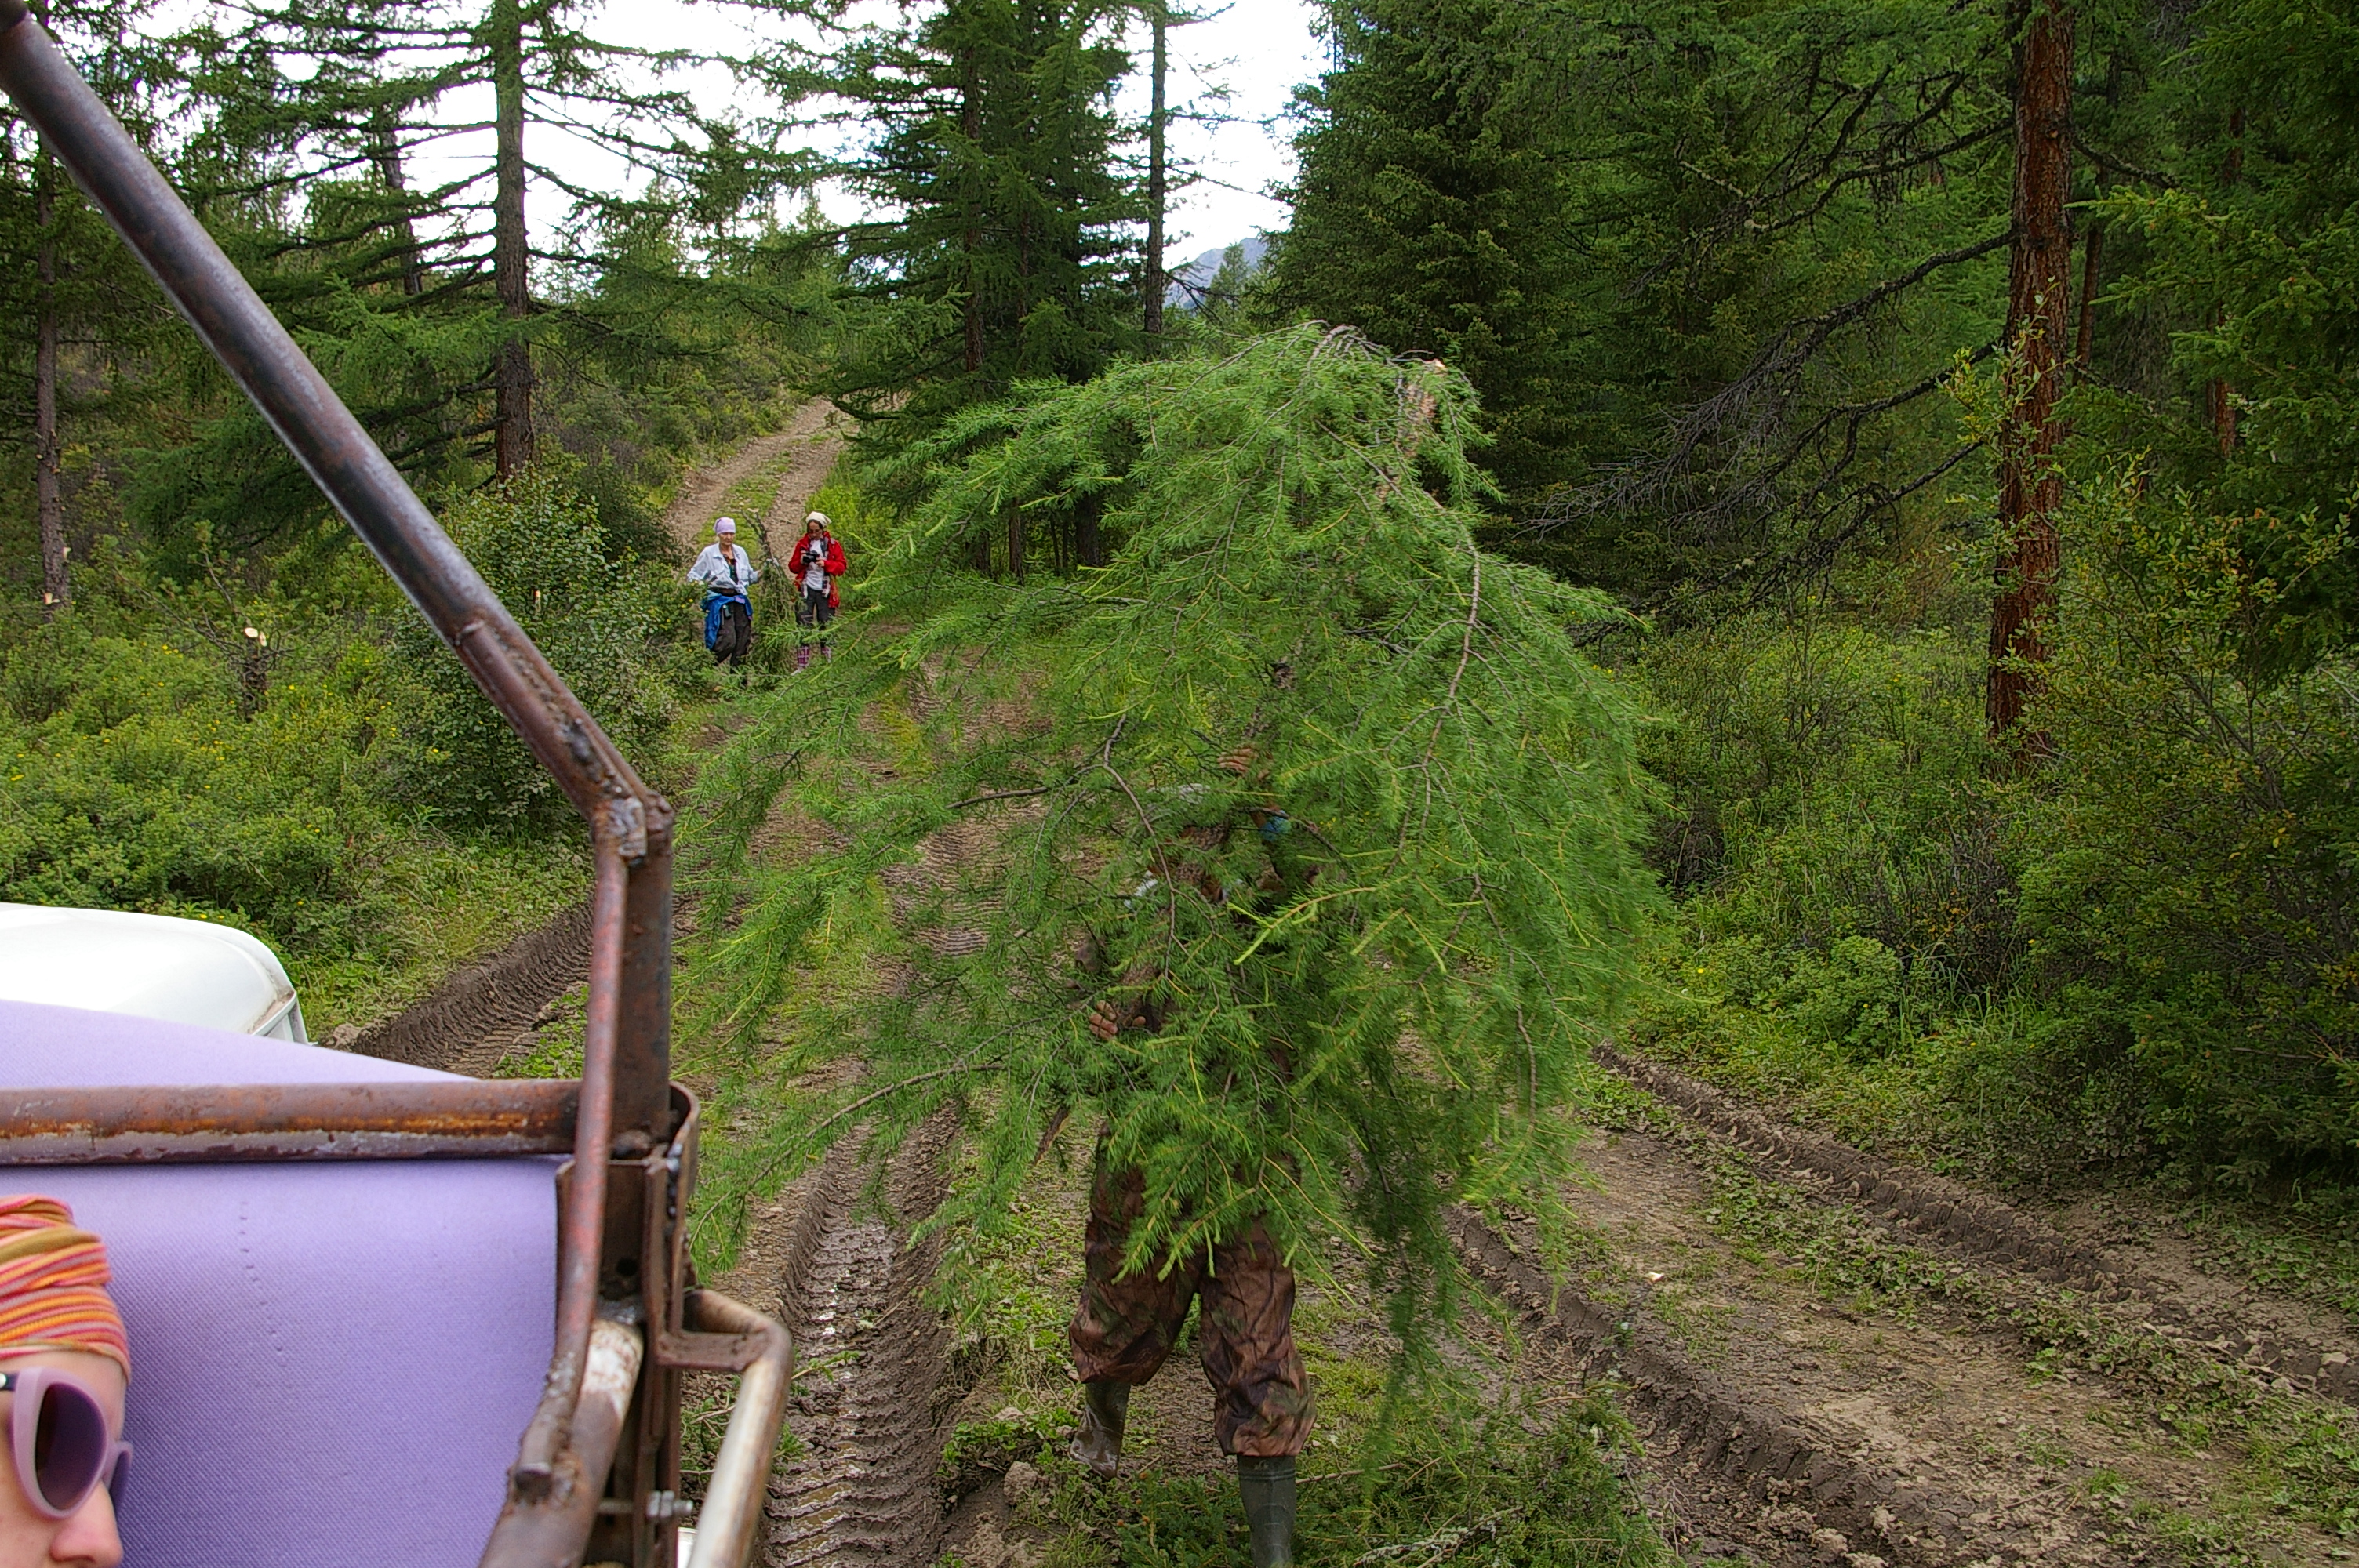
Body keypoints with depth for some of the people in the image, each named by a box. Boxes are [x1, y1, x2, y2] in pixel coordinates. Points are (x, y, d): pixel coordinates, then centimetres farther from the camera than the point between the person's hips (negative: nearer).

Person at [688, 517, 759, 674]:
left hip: (739, 601, 6)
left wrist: (762, 574, 3)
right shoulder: (708, 553, -3)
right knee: (727, 641, -17)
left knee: (743, 642, 5)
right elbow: (694, 574, -3)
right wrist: (697, 583, -25)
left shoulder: (740, 553, 13)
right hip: (720, 601, -6)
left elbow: (749, 576, 22)